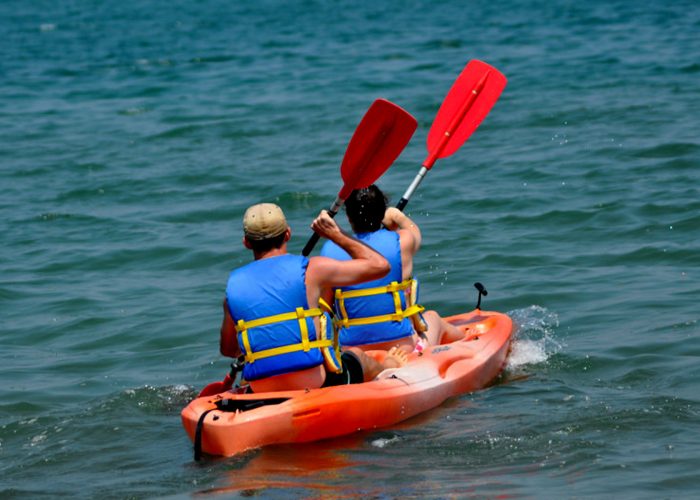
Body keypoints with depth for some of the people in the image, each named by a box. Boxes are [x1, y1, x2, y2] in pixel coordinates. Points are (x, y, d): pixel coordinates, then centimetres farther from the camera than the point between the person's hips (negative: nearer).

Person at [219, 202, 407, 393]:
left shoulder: (234, 284, 2)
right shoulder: (310, 270, -9)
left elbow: (227, 349, 13)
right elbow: (379, 265, -1)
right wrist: (336, 234, 11)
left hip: (263, 395, 3)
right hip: (319, 385, -3)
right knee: (357, 355, 30)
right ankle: (388, 368, 62)